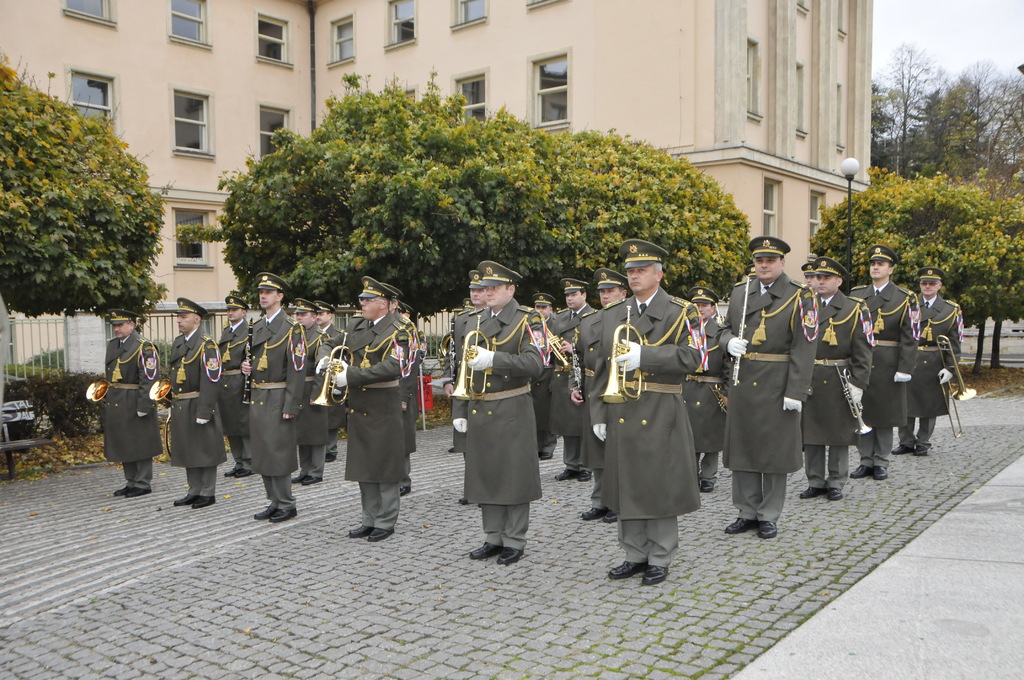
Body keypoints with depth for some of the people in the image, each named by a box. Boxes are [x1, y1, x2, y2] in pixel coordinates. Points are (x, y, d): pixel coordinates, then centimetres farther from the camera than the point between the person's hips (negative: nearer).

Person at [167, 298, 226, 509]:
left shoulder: (206, 344, -13)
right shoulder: (177, 343, 13)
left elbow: (211, 380, -18)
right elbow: (173, 376, 18)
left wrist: (204, 411, -22)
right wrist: (172, 405, 15)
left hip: (198, 405, -8)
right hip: (180, 407, 8)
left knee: (206, 450, 2)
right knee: (187, 450, 14)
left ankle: (208, 493, 11)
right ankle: (194, 491, 24)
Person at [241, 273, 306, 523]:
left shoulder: (291, 327, -9)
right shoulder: (257, 327, 14)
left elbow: (297, 369, -14)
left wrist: (291, 406, -19)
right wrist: (246, 366, 1)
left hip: (278, 397, -8)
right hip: (258, 397, 8)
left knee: (279, 451, -5)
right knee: (262, 451, 11)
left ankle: (286, 504, 6)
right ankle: (274, 501, 22)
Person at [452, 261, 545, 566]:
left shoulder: (527, 320, -5)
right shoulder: (475, 321, 13)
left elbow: (535, 364, -18)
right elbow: (464, 367, 15)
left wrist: (493, 359, -28)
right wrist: (459, 411, 11)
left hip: (512, 412, -5)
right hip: (479, 411, 6)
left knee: (514, 476, 2)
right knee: (485, 474, 10)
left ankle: (514, 542, 13)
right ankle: (493, 538, 23)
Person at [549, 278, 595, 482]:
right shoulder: (558, 318, 17)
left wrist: (575, 349, -21)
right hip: (561, 379, 6)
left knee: (584, 424, -1)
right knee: (566, 423, 10)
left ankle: (586, 466, 9)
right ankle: (571, 465, 20)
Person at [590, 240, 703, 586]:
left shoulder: (681, 312, 0)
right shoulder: (612, 314, 13)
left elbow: (690, 357, -13)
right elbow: (602, 366, 12)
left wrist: (644, 355, -23)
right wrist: (598, 413, 7)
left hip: (661, 417, -4)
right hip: (621, 415, 4)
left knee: (660, 488, 3)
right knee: (626, 487, 10)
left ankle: (659, 560, 16)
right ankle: (635, 556, 24)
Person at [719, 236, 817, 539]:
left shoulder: (800, 296, -5)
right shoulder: (740, 292, 10)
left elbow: (804, 348, -11)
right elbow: (725, 328, 18)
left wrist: (795, 391, -17)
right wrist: (730, 341, -7)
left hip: (776, 386, -5)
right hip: (741, 382, 5)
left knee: (774, 449, 4)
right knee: (741, 445, 10)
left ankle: (769, 516, 17)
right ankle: (748, 512, 23)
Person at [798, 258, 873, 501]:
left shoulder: (854, 310, 0)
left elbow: (863, 352, -3)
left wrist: (857, 384, -10)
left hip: (839, 383, -3)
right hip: (808, 381, 3)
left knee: (839, 435, 5)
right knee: (810, 433, 6)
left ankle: (836, 483, 16)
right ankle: (815, 482, 16)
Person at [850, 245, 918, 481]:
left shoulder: (905, 298, 0)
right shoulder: (856, 295, 10)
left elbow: (909, 337, -5)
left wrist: (905, 369, -13)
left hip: (888, 366, -3)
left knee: (885, 416, 4)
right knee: (861, 413, 5)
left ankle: (881, 463, 14)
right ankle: (866, 460, 15)